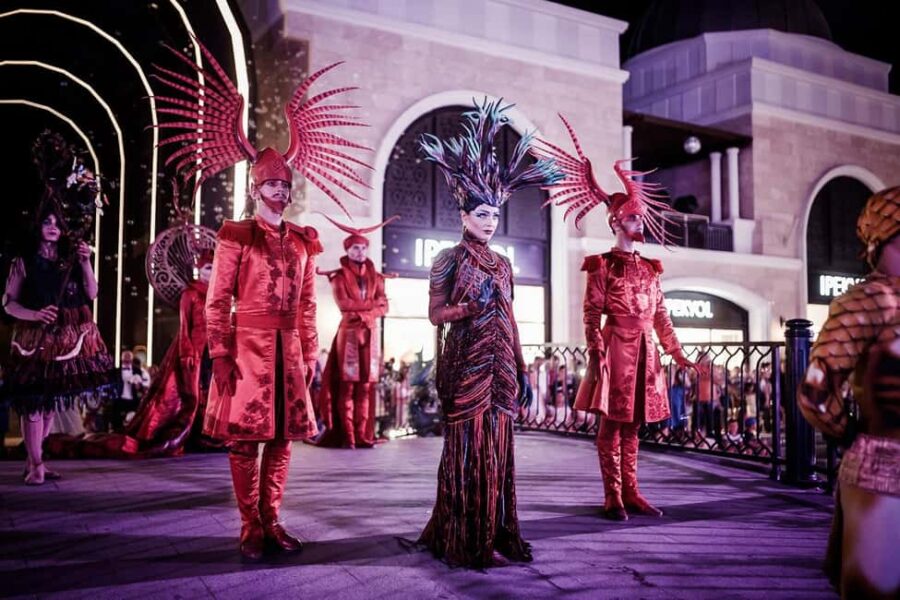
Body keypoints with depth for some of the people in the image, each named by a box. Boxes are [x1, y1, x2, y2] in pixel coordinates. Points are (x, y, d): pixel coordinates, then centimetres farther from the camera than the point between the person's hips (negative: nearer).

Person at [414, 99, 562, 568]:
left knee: (498, 449, 7)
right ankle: (464, 541, 9)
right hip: (465, 364, -5)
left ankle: (498, 534, 18)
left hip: (499, 366, 6)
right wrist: (469, 308, -22)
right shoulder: (451, 260, -2)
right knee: (467, 448, -2)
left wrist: (521, 370, 14)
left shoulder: (502, 264, 15)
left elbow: (508, 322, 17)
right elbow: (435, 314, -5)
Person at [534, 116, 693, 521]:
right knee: (611, 423, -1)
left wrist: (677, 353, 14)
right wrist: (595, 356, -18)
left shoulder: (649, 268, 16)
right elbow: (591, 315, -9)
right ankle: (613, 498, 5)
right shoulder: (602, 266, -2)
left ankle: (631, 494, 17)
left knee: (632, 425, 10)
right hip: (615, 349, -6)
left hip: (644, 352, 6)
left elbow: (660, 316, 17)